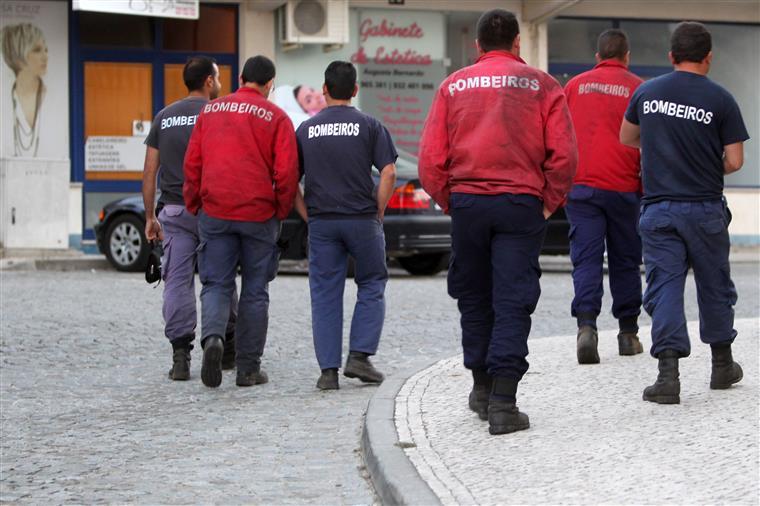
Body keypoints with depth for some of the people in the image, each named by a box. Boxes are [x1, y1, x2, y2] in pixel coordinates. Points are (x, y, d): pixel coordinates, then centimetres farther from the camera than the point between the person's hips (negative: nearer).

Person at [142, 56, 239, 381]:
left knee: (177, 282, 1)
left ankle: (180, 355, -6)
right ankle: (226, 349, 20)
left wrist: (150, 217, 12)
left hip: (174, 211, 3)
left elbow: (149, 172, 7)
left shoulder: (164, 117, 10)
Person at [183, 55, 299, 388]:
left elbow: (191, 164, 7)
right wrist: (281, 212, 5)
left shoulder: (210, 111, 8)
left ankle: (213, 336, -22)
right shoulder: (276, 117, -2)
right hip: (259, 214, -2)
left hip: (215, 213, 2)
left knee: (216, 284, 7)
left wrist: (195, 207, 15)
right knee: (255, 291, 7)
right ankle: (248, 368, 10)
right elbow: (286, 172, -8)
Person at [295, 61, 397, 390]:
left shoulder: (306, 130, 7)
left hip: (321, 223, 2)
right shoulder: (369, 126, 0)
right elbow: (388, 173, -8)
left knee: (325, 295, 5)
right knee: (371, 287, 13)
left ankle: (328, 370, 2)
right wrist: (378, 213, 0)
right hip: (362, 220, -2)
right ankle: (360, 356, 2)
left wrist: (308, 216, 9)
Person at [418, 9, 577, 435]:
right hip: (521, 204, -2)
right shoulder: (541, 85, 4)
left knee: (474, 298, 16)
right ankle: (503, 403, -10)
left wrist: (449, 202, 13)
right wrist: (550, 203, 6)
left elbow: (430, 159, 2)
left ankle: (482, 387, 26)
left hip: (466, 202, 2)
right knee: (513, 302, -3)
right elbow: (564, 153, -4)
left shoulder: (453, 86, 7)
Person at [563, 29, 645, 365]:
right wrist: (647, 189, 11)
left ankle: (586, 327, -20)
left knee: (586, 260, -2)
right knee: (625, 262, 11)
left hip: (580, 186, 1)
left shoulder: (574, 85, 9)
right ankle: (628, 334, 17)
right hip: (623, 188, -1)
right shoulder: (638, 89, 2)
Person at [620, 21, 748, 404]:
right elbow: (734, 161, -6)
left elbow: (626, 138, 19)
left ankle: (668, 373, -15)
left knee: (664, 286, -2)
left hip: (658, 210, 1)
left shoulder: (646, 92, 3)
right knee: (714, 287, 15)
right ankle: (722, 365, 29)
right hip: (705, 210, -1)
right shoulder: (720, 100, -6)